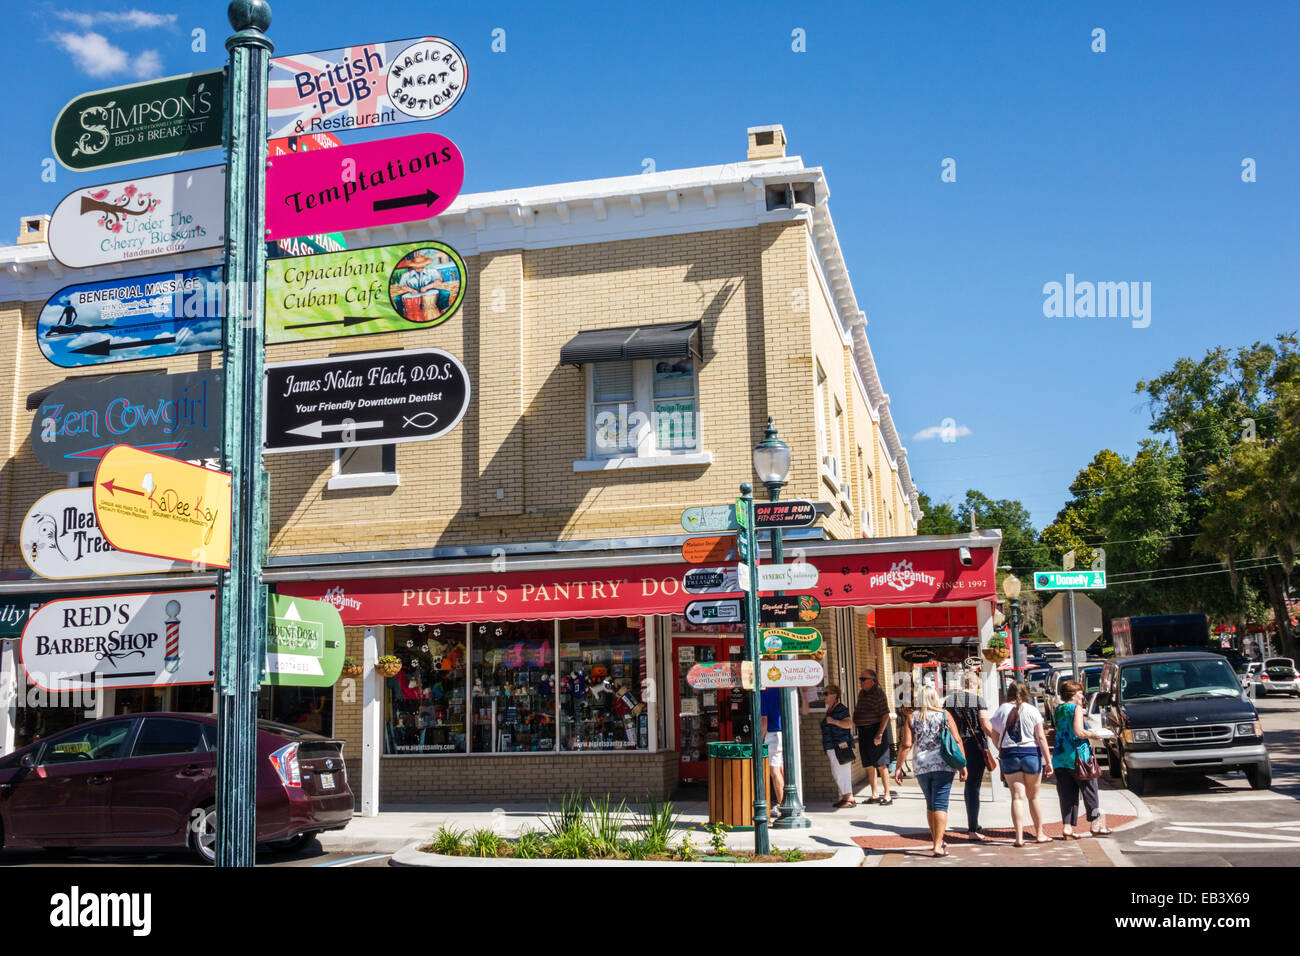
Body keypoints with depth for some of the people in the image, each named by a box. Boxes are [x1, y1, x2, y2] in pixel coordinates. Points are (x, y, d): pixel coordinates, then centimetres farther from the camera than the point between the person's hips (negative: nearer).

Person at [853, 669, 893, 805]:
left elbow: (885, 715, -17)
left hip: (876, 731, -8)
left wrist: (879, 734, -21)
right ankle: (875, 795, 18)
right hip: (864, 732, 8)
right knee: (869, 766, 11)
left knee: (881, 765, -7)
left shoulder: (878, 693, -12)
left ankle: (887, 796, -2)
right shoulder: (861, 693, 13)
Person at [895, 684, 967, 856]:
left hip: (921, 767, 2)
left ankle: (935, 839, 29)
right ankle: (938, 845, -9)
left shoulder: (912, 717, 4)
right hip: (942, 765, -2)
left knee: (931, 804, 18)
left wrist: (899, 767, 4)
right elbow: (957, 740, -4)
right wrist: (963, 765, 1)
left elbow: (906, 745, -1)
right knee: (940, 805, -3)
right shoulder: (945, 715, 1)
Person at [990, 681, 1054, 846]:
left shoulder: (1001, 711, 1)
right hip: (1031, 754, -1)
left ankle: (1019, 837, -7)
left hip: (1009, 756, 1)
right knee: (1033, 797, 13)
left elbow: (995, 735, 6)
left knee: (1017, 796, 1)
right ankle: (1039, 834, 23)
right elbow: (1040, 737, -5)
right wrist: (1048, 760, -3)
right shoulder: (1032, 710, -3)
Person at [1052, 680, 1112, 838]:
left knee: (1066, 793, 7)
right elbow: (1078, 732, -18)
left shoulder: (1057, 710, 13)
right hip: (1078, 755, -6)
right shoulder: (1076, 708, -8)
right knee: (1090, 790, 7)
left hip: (1059, 756, 6)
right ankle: (1096, 825, 12)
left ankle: (1067, 826, 2)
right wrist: (1093, 734, -2)